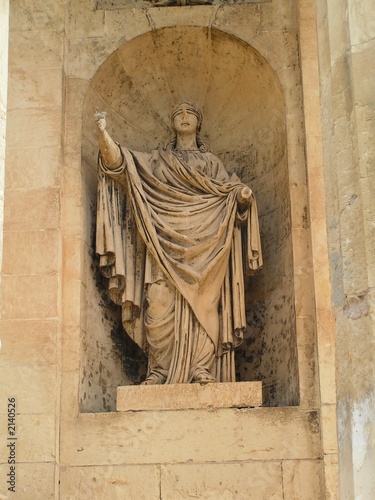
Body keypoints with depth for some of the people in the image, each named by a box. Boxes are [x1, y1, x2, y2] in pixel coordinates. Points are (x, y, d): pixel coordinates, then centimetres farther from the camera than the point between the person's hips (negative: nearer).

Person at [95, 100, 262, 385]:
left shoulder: (211, 162, 24)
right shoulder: (157, 160, 22)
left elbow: (230, 190, 11)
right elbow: (120, 162, 6)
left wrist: (243, 194, -13)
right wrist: (103, 133, -11)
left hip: (202, 241, 0)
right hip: (166, 241, 0)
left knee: (202, 301, -13)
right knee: (161, 303, -15)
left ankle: (202, 369, -17)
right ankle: (160, 368, -14)